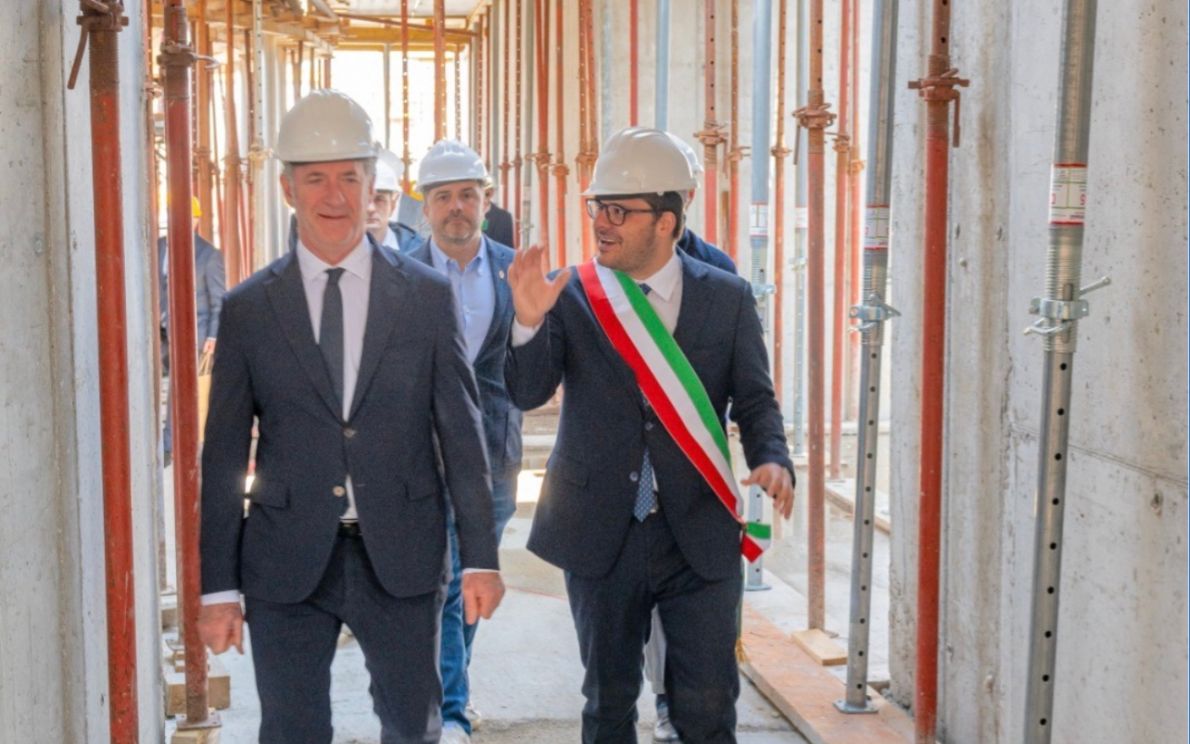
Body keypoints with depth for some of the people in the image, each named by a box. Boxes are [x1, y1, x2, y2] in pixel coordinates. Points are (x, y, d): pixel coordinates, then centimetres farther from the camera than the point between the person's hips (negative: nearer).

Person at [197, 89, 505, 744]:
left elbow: (461, 432, 2)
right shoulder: (248, 309, 1)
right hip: (287, 563, 0)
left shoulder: (427, 296, 1)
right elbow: (223, 455, 2)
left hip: (401, 558, 0)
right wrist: (218, 587, 0)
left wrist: (480, 557, -1)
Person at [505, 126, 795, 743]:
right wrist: (529, 322, -29)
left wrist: (772, 459, -21)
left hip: (700, 535, 0)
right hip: (601, 534, 1)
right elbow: (527, 393, -10)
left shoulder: (727, 298, -1)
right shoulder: (571, 295, -2)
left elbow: (754, 399, 0)